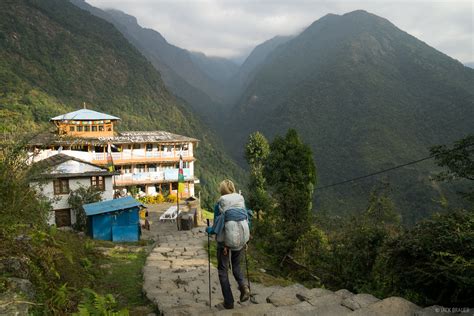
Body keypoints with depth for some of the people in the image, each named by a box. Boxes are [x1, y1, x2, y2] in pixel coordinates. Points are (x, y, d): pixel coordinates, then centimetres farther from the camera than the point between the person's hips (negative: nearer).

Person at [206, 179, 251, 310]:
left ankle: (229, 301, 11)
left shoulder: (219, 204, -10)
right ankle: (243, 286, -1)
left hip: (224, 241, -4)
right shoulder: (242, 200, 1)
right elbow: (247, 219, 7)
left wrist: (208, 230, 15)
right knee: (236, 265, 24)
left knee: (223, 270, 12)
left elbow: (216, 227, -6)